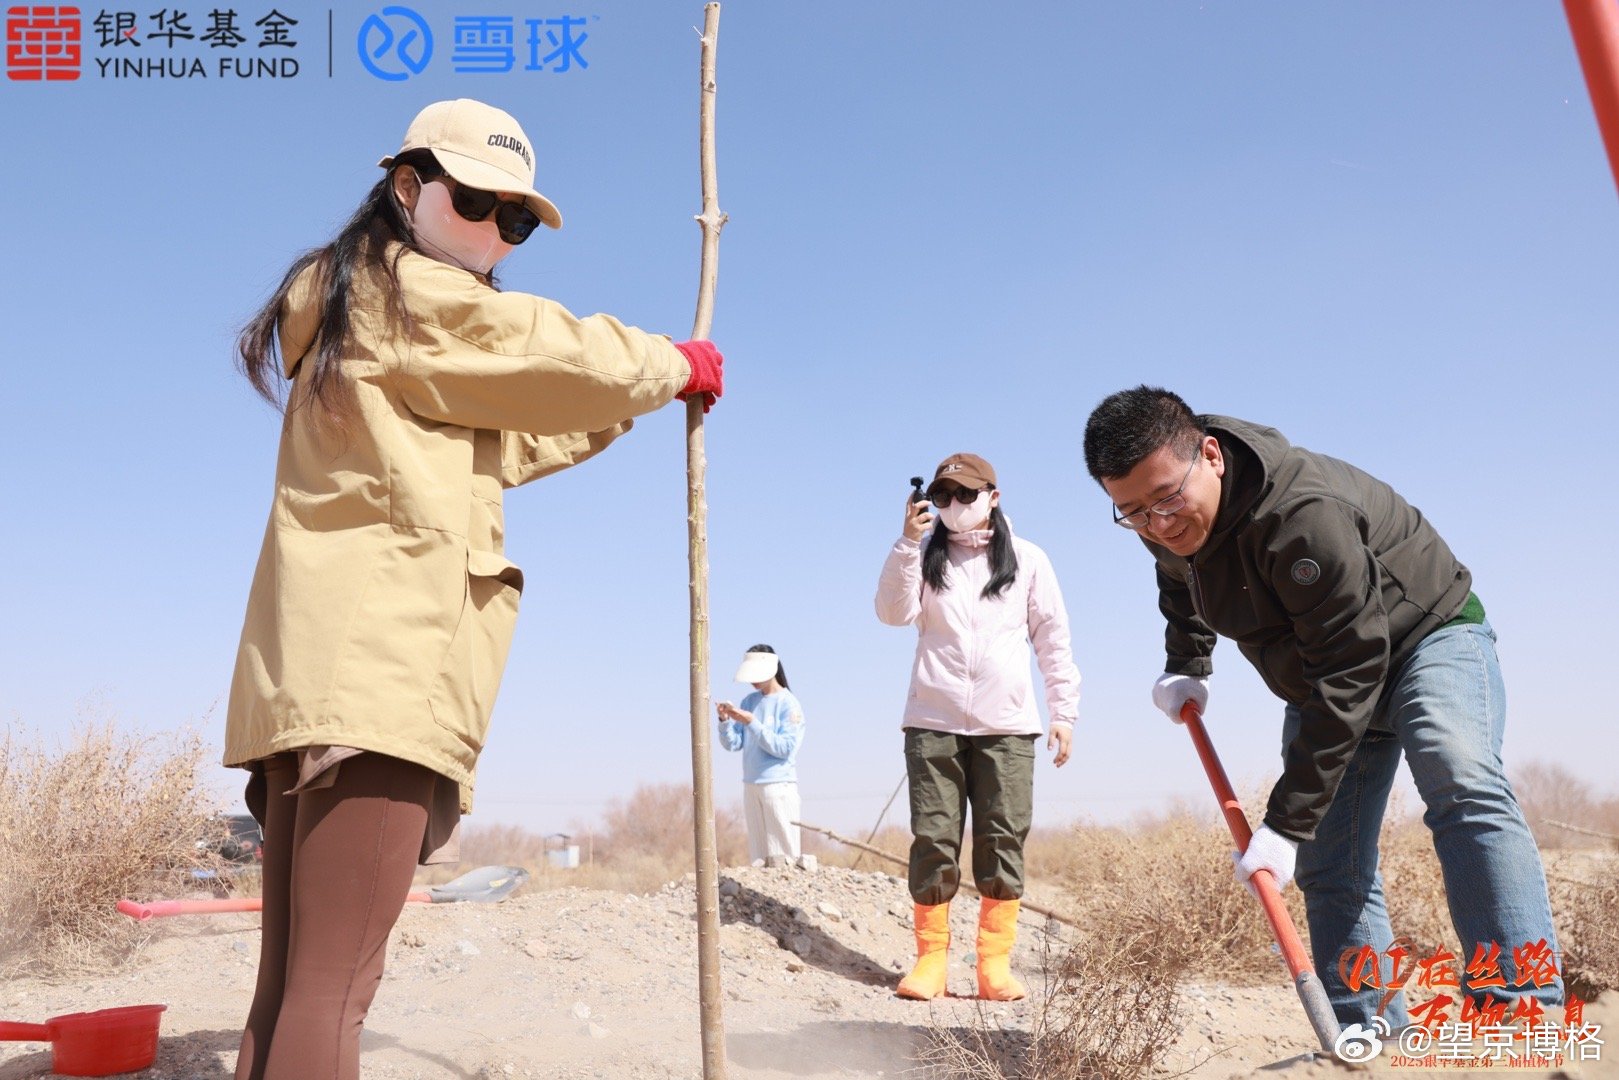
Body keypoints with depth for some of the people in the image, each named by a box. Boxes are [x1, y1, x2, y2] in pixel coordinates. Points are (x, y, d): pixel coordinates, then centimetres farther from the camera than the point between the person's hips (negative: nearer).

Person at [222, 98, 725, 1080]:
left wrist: (653, 388, 31)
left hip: (315, 670, 10)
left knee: (294, 983, 8)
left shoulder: (354, 313, 31)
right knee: (332, 989, -13)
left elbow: (510, 442, 32)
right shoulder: (414, 293, 1)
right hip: (377, 663, -10)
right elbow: (569, 356, 2)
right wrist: (679, 365, 22)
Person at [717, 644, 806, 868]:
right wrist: (725, 720, -9)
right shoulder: (749, 701, 10)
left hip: (779, 785, -6)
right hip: (750, 785, 6)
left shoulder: (788, 703, -6)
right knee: (758, 855, 6)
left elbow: (785, 748, -15)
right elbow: (732, 744, 9)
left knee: (782, 857, -7)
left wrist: (752, 723, -18)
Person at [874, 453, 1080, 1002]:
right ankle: (930, 959, 6)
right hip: (932, 722, 0)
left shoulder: (1028, 560, 10)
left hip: (1007, 725, 0)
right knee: (933, 839, -1)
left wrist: (1064, 710, 5)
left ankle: (995, 963, 7)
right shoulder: (927, 555, 11)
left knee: (1004, 841, 0)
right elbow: (893, 612, -4)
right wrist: (908, 543, -13)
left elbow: (1053, 640, 11)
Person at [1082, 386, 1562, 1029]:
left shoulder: (1303, 513, -37)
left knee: (1463, 789, -32)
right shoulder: (1168, 525, -12)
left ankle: (1524, 1012, -33)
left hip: (1429, 637, -6)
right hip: (1323, 672, 7)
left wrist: (1286, 822, -35)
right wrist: (1185, 664, 2)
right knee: (1327, 870, -1)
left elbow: (1349, 674, -36)